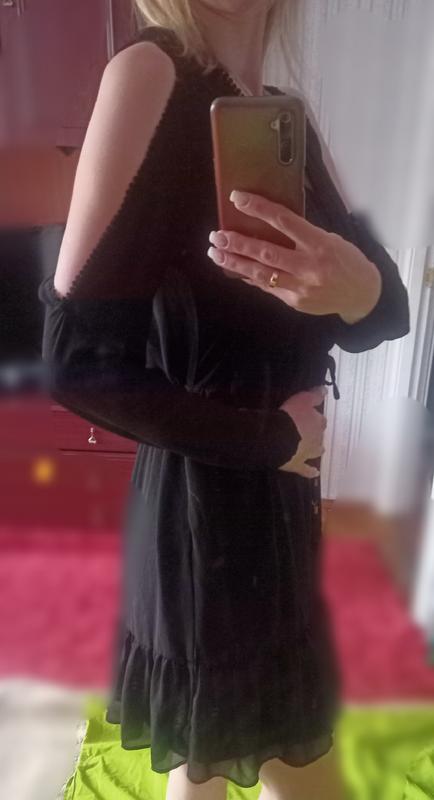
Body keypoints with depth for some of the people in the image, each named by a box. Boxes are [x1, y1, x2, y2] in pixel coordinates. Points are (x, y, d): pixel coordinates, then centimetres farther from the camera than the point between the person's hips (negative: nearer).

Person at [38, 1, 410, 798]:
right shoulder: (153, 71, -14)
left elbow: (385, 314, 0)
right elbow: (79, 358, -23)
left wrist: (359, 286, -24)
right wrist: (272, 439, -14)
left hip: (274, 494, 7)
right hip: (209, 506, -7)